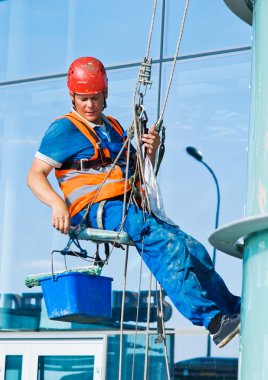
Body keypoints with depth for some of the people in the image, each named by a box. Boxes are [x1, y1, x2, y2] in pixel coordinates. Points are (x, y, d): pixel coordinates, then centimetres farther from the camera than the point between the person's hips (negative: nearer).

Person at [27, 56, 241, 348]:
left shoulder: (114, 129, 25)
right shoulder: (64, 130, 4)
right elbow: (35, 176, -4)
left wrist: (150, 153, 6)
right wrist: (57, 203, -23)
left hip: (130, 206, 8)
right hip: (97, 210, -8)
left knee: (194, 251, -8)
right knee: (165, 242, -30)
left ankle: (234, 310, -4)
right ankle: (210, 319, -39)